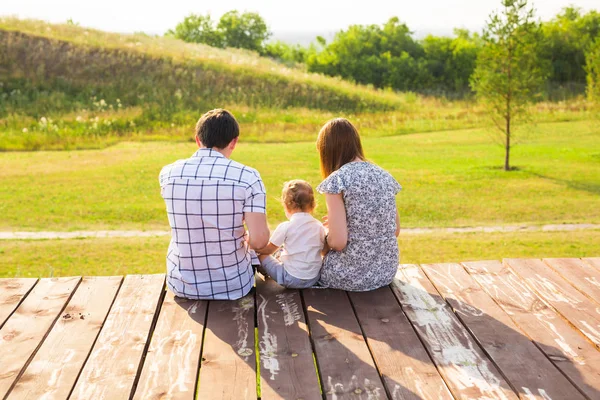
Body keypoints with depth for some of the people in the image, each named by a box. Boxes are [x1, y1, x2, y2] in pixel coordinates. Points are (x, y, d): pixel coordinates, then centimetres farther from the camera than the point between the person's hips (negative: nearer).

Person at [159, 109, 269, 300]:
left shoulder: (168, 173, -8)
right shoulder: (247, 177, -18)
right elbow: (259, 240, -23)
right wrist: (246, 239, 0)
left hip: (182, 286, 2)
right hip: (232, 286, -2)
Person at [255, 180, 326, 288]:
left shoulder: (285, 227, -13)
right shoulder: (319, 226, -1)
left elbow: (268, 250, -1)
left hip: (292, 280, -6)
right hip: (314, 278, 6)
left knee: (262, 256, 11)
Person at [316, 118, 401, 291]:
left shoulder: (337, 180, -15)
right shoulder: (385, 176, 4)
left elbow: (338, 242, -21)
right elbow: (396, 230, 11)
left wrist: (326, 239, 3)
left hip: (351, 276, -6)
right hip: (387, 272, 6)